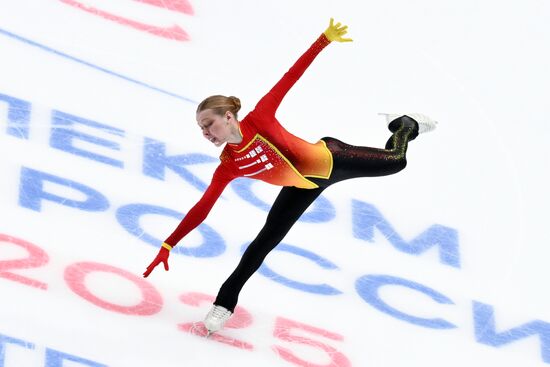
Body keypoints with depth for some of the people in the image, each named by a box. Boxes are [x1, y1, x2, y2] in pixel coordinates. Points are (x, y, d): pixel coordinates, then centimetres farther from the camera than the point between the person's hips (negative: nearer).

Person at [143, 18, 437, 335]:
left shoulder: (259, 118, -29)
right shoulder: (228, 167, -18)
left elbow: (291, 76, -30)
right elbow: (201, 209, -16)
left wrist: (325, 40, -37)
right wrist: (168, 245, -20)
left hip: (330, 159, -3)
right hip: (303, 186, 3)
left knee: (396, 161, 13)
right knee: (265, 240, -2)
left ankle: (404, 126, 48)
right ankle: (225, 303, 11)